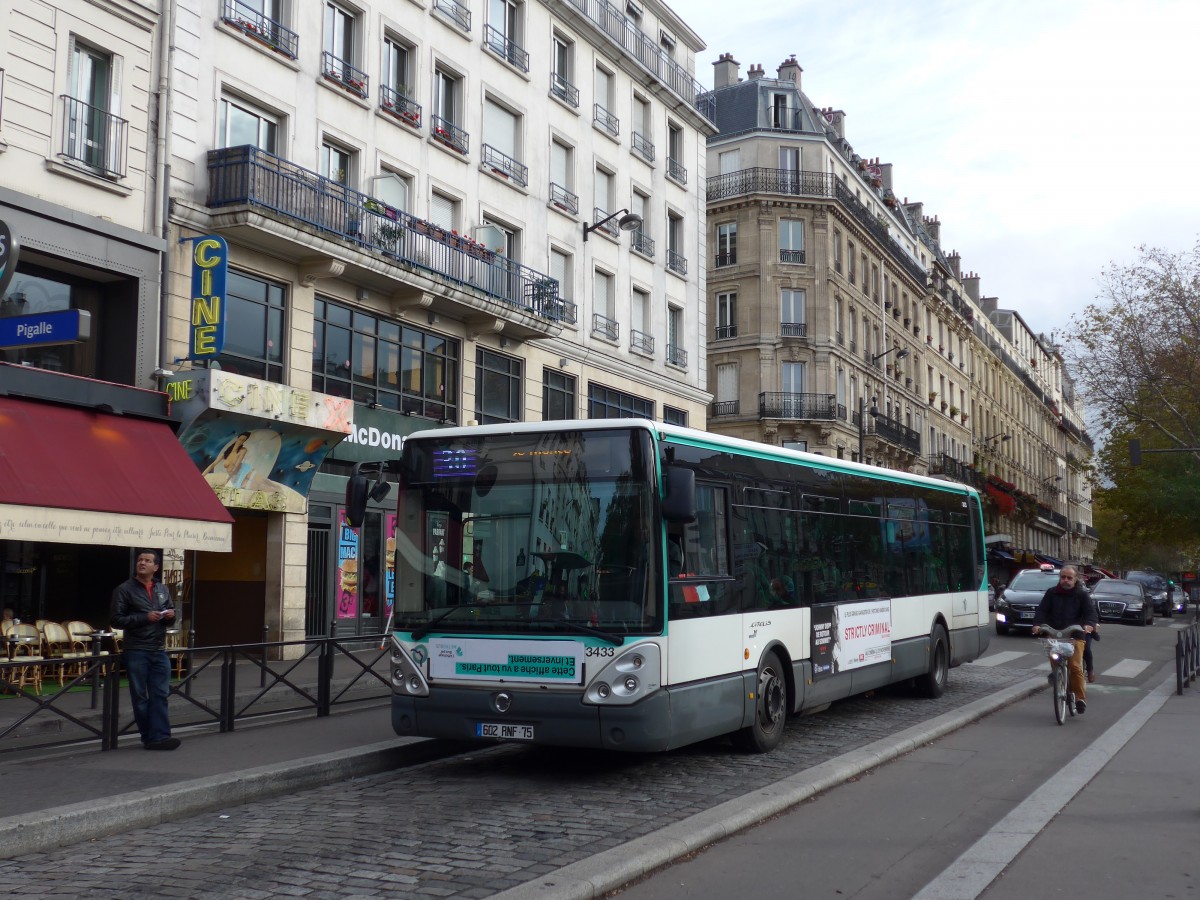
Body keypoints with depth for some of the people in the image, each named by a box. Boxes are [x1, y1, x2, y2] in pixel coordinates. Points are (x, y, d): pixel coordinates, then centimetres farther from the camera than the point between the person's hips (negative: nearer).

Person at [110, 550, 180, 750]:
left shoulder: (163, 589, 14)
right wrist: (145, 618, -18)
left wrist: (171, 615, 0)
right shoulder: (124, 589, -3)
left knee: (160, 695, -1)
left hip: (159, 651, 5)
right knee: (140, 697, 3)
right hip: (136, 652, -4)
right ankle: (150, 737, 9)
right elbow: (116, 620, -9)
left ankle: (159, 736, -2)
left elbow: (170, 612, 26)